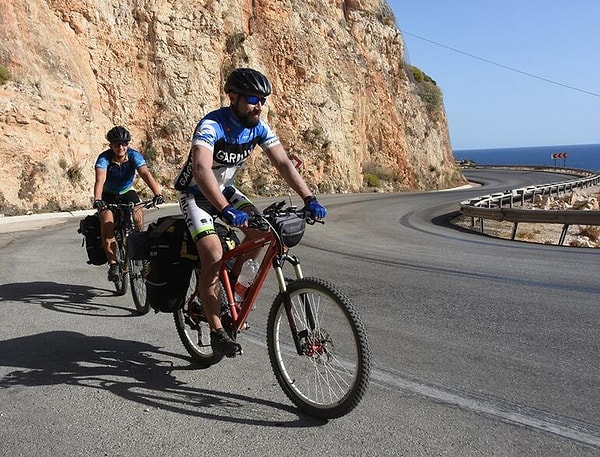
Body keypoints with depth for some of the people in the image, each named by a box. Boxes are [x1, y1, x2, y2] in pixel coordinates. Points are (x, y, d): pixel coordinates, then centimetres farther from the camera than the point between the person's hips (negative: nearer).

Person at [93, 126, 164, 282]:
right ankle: (113, 264, -17)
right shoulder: (104, 158, -23)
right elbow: (100, 180, -38)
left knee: (138, 216, -28)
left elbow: (145, 174, -35)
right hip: (108, 195, -1)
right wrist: (97, 200, -57)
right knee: (107, 224, -24)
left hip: (127, 192, 1)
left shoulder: (134, 155, -20)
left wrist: (157, 194, -51)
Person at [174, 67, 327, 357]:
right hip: (195, 193, -6)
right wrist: (226, 210, -56)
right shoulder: (211, 125, -29)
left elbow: (283, 163, -14)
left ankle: (232, 280, 9)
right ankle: (217, 332, -9)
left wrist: (309, 199, -26)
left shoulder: (258, 127, -10)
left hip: (224, 189, 6)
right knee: (213, 256, -21)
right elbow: (201, 171, -44)